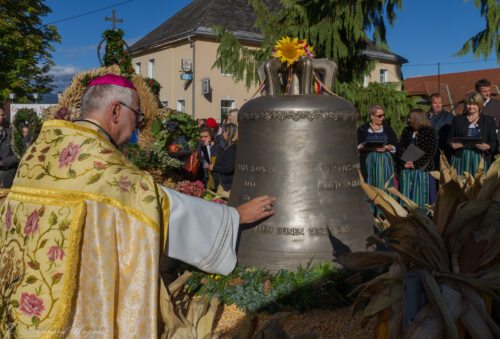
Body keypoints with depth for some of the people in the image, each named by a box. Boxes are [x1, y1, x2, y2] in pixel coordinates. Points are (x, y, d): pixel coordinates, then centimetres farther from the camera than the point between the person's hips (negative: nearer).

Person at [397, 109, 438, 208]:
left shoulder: (430, 132, -4)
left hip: (422, 169, -4)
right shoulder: (406, 131, 11)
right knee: (406, 197, 5)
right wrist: (404, 162, -10)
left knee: (421, 197, 1)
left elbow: (431, 152, -10)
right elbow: (400, 148, 6)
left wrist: (415, 164, -15)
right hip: (406, 170, 4)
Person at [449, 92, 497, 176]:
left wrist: (487, 147, -14)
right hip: (460, 157, 1)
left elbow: (493, 141, 7)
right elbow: (450, 138, 11)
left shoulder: (488, 120, 9)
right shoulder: (458, 119, 11)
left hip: (479, 158, 0)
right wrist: (452, 145, -10)